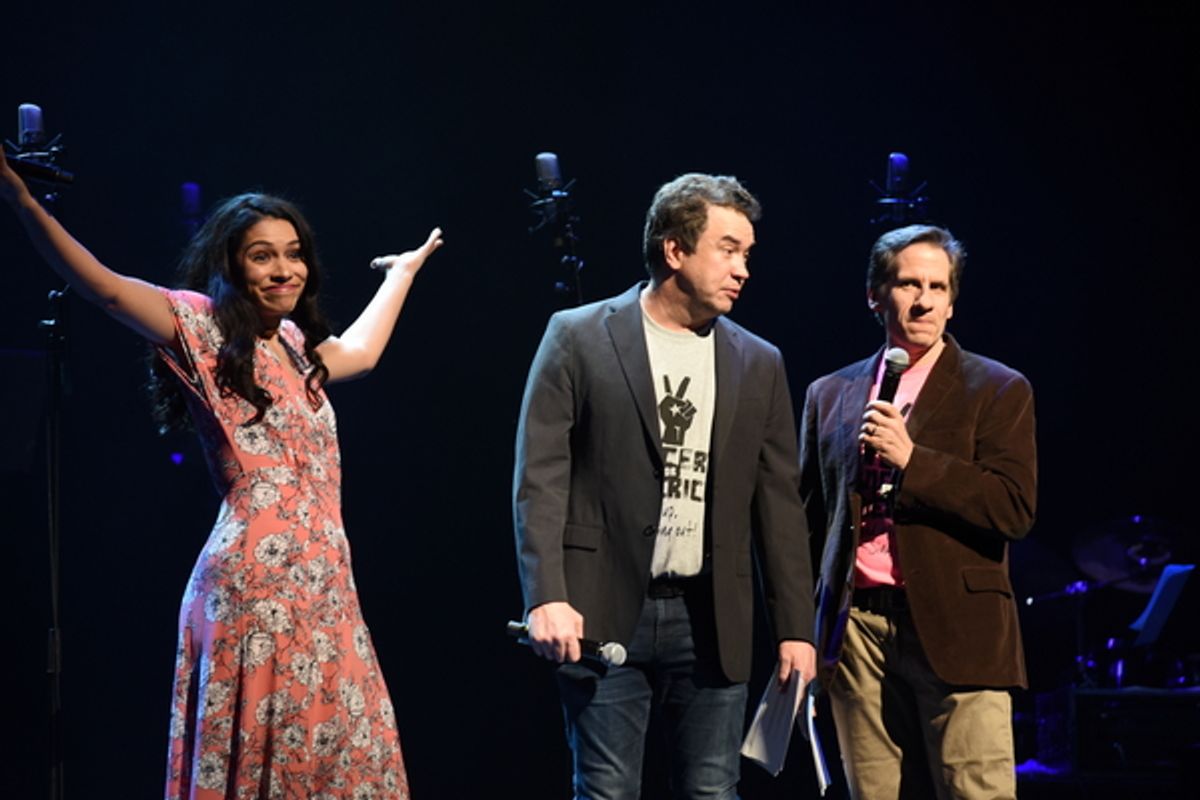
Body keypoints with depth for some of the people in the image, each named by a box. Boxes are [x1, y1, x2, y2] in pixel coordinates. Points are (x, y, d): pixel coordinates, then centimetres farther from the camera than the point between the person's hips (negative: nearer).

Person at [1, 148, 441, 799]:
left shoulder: (295, 346, 19)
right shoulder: (206, 330, -2)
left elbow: (361, 350, 41)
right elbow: (107, 288, -15)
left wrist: (402, 272, 55)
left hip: (324, 592, 7)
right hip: (256, 587, -7)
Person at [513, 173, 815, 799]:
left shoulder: (758, 364, 11)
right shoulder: (578, 338, 1)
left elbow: (778, 501, 12)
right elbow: (540, 477, -4)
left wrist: (795, 627, 7)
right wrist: (546, 598, -15)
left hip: (712, 621, 3)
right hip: (605, 614, -3)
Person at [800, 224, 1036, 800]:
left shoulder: (997, 391, 4)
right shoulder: (830, 395, 16)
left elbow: (1015, 509, -7)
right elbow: (811, 516, 21)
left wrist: (911, 459, -14)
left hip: (955, 634, -3)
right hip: (857, 634, 4)